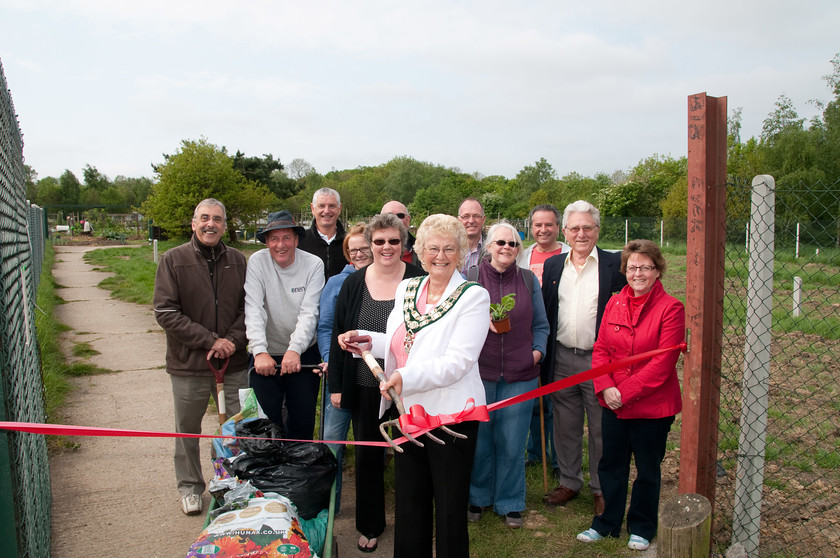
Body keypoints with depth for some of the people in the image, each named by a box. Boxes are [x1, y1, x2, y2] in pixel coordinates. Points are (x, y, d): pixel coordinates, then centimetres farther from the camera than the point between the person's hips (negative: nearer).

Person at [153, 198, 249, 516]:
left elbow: (248, 306, 4)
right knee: (188, 430, 14)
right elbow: (165, 312, -10)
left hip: (233, 362, 2)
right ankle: (190, 487, 34)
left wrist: (233, 340, -13)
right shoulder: (173, 260, -4)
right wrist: (211, 340, -15)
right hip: (189, 363, -2)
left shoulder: (237, 260, 4)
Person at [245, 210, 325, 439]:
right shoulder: (257, 261, -6)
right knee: (267, 420, 0)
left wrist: (294, 350, -26)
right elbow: (253, 310, -14)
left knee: (303, 420, 7)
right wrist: (259, 352, -25)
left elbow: (309, 312, -13)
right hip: (266, 356, 0)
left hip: (304, 354, 1)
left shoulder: (313, 264, -6)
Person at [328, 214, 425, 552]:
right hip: (365, 387, 2)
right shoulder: (353, 285, 1)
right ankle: (370, 526, 33)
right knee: (367, 455, 14)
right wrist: (336, 384, 2)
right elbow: (339, 336, 4)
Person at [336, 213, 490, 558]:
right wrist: (367, 340, 3)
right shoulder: (406, 289, 8)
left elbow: (458, 362, -19)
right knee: (409, 504, 19)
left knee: (449, 512, 8)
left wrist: (409, 377, -29)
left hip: (451, 415, -5)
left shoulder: (473, 296, -10)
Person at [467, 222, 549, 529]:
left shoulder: (529, 280, 8)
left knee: (512, 443, 6)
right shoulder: (470, 278, 2)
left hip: (519, 376, 1)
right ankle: (477, 498, 30)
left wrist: (538, 350, -2)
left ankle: (510, 503, 25)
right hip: (479, 372, -1)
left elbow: (540, 325, 14)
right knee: (479, 439, 9)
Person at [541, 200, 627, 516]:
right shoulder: (553, 265, 7)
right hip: (562, 360, 3)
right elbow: (545, 314, 10)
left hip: (599, 359, -3)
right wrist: (542, 353, 5)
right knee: (565, 427, 15)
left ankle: (602, 488, 28)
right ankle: (569, 482, 32)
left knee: (602, 429, 10)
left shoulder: (615, 265, -4)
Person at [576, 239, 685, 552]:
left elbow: (663, 362, -16)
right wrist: (606, 387, -12)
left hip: (652, 406, -4)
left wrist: (625, 391, -18)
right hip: (613, 404, 4)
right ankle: (608, 523, 35)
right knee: (611, 465, 16)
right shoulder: (614, 304, 4)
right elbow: (600, 349, 4)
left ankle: (641, 528, 35)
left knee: (647, 470, 14)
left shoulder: (670, 308, -12)